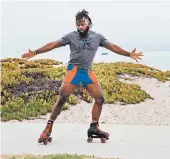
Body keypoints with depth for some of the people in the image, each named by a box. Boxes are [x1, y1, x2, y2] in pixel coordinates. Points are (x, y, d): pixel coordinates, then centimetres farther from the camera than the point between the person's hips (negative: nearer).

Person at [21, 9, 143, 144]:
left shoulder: (97, 37, 5)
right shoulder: (71, 36, -2)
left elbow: (113, 47, 8)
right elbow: (52, 45, -2)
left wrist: (129, 54, 2)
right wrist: (35, 52, -8)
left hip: (88, 72, 4)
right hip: (74, 70, -3)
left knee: (100, 99, 0)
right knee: (62, 99, -10)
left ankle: (94, 127, 14)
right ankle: (49, 127, -2)